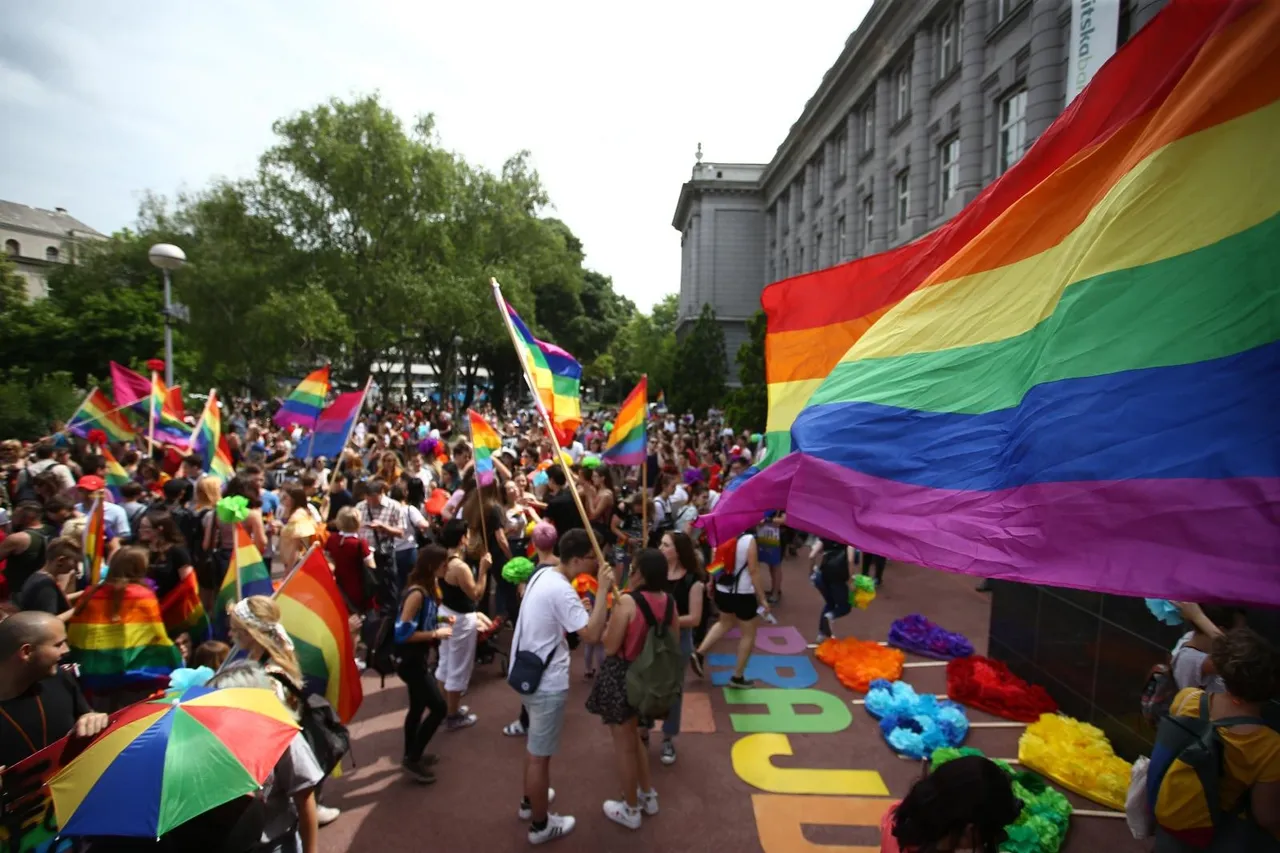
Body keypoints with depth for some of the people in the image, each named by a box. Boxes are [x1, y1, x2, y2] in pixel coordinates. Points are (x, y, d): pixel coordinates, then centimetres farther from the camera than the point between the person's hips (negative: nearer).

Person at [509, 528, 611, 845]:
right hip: (547, 681, -9)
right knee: (540, 754, 8)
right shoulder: (561, 591, -28)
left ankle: (530, 800, 46)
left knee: (534, 744, 27)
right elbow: (592, 634, -30)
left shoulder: (542, 573, 1)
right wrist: (603, 590, -27)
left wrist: (579, 607, 4)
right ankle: (540, 825, 25)